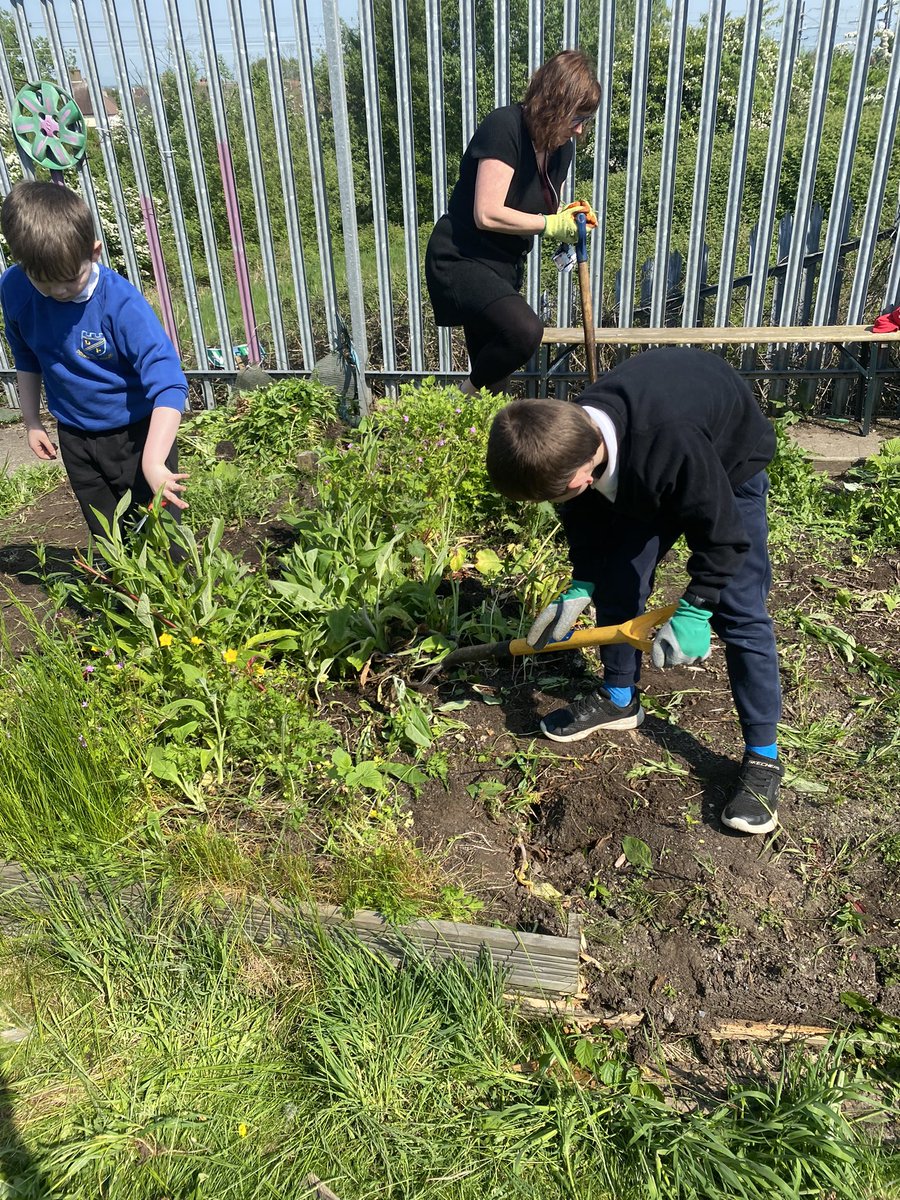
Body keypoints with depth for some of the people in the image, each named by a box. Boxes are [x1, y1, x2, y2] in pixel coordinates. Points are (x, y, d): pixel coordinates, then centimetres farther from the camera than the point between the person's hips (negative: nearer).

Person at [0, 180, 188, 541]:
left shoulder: (120, 301, -27)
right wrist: (31, 421, 12)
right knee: (109, 542, 17)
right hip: (75, 437, 5)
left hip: (136, 433, -5)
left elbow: (168, 384, -33)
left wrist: (153, 462, -42)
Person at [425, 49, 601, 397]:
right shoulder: (504, 127, -18)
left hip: (504, 266, 9)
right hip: (460, 260, -9)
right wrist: (550, 225, -18)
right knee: (524, 330, -32)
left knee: (494, 381, 12)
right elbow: (488, 214, -27)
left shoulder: (561, 146, 6)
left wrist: (569, 216, -3)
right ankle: (468, 397, -7)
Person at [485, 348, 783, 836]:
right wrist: (581, 585, -10)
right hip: (642, 478, 6)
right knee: (616, 581, 2)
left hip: (727, 467, -5)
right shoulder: (572, 434, -25)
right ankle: (618, 699, 23)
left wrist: (694, 611, -29)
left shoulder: (672, 442, -46)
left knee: (739, 611, -10)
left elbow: (721, 533, -32)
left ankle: (763, 756, 0)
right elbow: (585, 516, -6)